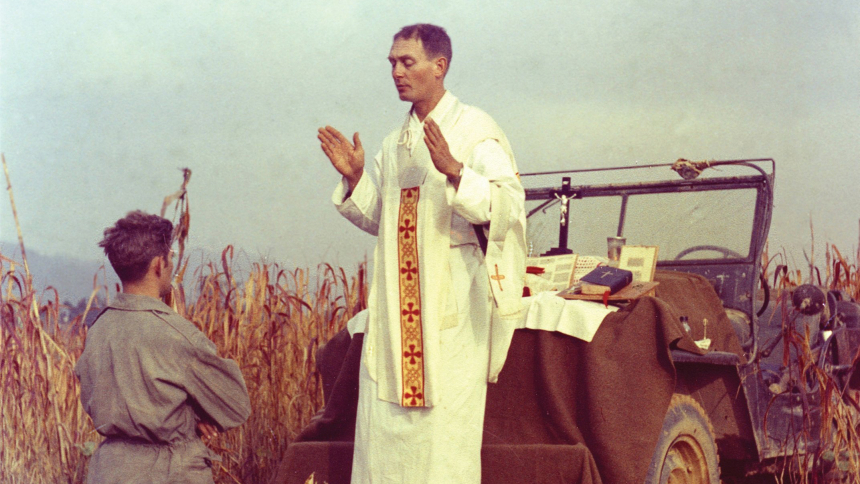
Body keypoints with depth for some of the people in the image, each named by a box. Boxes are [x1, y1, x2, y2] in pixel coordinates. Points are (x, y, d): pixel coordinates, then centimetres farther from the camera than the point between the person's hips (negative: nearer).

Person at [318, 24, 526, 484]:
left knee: (445, 416, -4)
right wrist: (354, 178, 3)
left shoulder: (475, 130, -5)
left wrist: (453, 171, -28)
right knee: (383, 422, 4)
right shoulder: (395, 143, 16)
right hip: (395, 300, 6)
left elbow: (509, 205, -15)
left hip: (450, 296, -6)